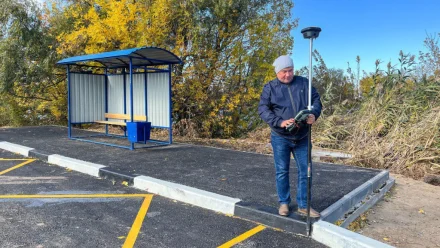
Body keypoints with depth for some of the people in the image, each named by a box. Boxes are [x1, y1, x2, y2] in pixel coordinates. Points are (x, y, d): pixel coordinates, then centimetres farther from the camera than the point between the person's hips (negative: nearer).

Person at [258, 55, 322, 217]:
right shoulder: (270, 87, -3)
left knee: (305, 171, 6)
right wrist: (280, 122, -25)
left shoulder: (304, 83, 4)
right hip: (280, 138, -2)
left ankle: (303, 206, 19)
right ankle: (284, 203, 24)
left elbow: (316, 99, 5)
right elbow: (263, 109, -10)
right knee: (282, 171, 8)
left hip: (302, 137, 3)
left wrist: (314, 114, -17)